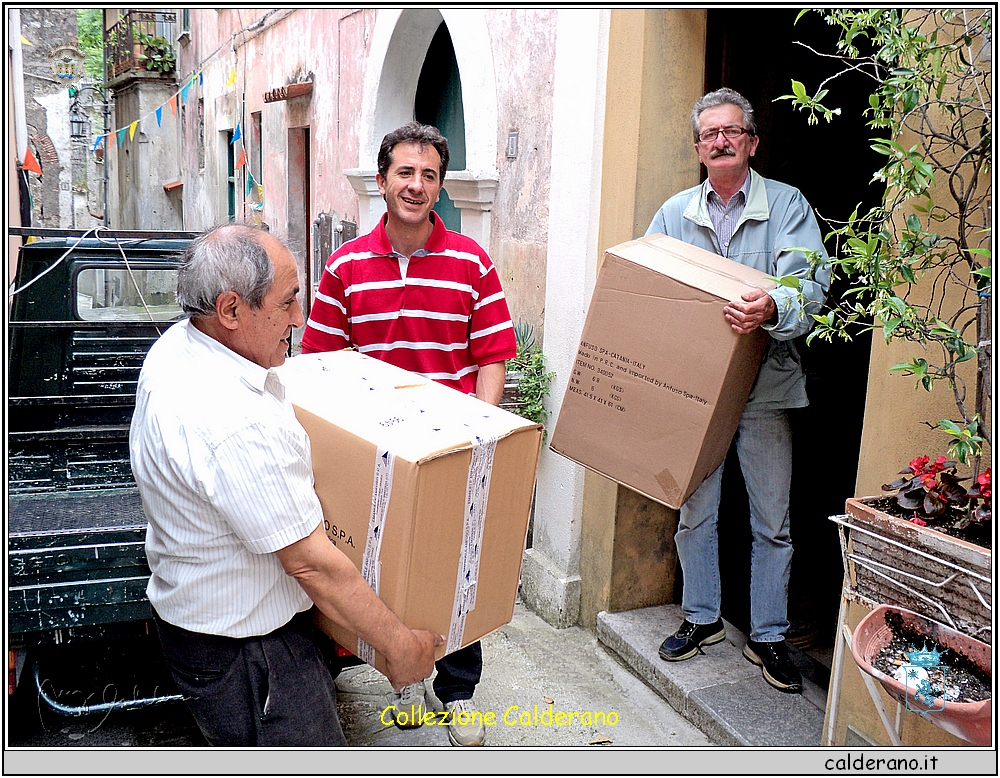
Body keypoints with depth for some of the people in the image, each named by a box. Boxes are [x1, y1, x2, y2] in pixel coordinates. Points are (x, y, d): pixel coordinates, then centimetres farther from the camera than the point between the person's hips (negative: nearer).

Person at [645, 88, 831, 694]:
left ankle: (768, 637, 22)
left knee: (771, 520, 6)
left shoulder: (787, 204, 0)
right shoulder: (675, 212, 10)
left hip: (765, 388, -2)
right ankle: (702, 618, 30)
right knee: (695, 512, 11)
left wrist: (774, 309, -35)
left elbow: (811, 282, -13)